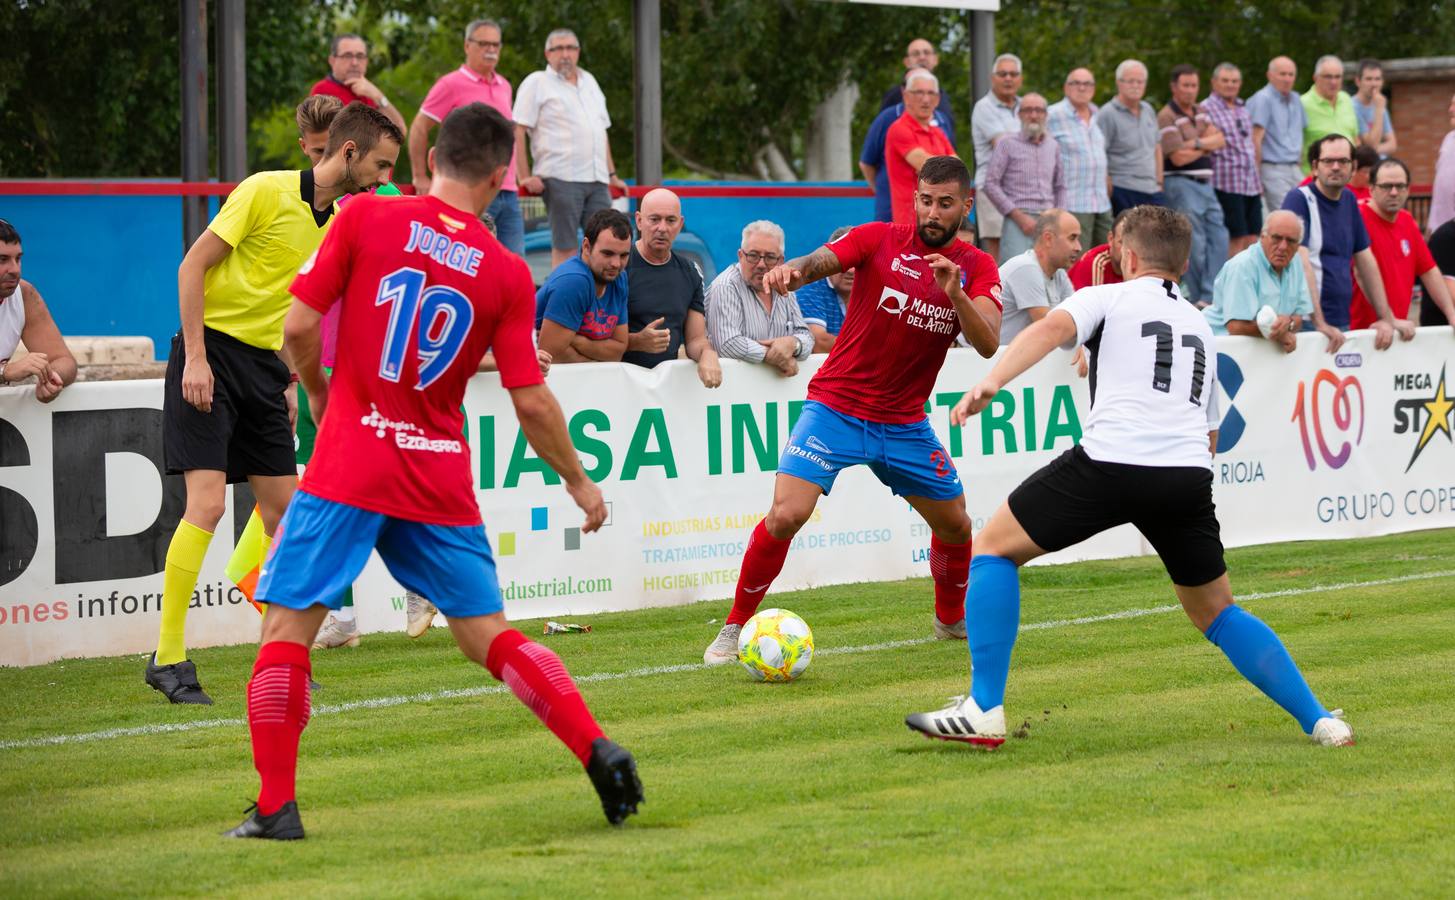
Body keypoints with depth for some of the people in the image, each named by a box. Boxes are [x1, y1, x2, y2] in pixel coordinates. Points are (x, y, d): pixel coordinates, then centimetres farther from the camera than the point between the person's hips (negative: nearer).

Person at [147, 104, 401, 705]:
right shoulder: (266, 191, -12)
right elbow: (193, 265, -12)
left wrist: (289, 382, 12)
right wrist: (195, 357, -18)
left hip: (264, 364, 7)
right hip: (211, 353, -7)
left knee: (284, 509, 5)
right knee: (207, 502, -15)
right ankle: (168, 658, -9)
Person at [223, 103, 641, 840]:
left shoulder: (365, 217, -4)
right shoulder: (507, 273, 0)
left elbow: (301, 324, -4)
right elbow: (531, 402, 0)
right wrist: (578, 483, 15)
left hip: (348, 467, -2)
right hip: (441, 479, 2)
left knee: (287, 623, 4)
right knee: (487, 633, 14)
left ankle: (276, 807, -3)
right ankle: (598, 750, 3)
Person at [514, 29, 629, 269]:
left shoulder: (589, 82, 22)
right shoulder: (537, 83, 2)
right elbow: (517, 132, -5)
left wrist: (612, 174, 23)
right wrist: (525, 177, -13)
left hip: (597, 179, 6)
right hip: (561, 178, -6)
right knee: (564, 248, -7)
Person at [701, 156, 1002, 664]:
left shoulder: (977, 268, 1)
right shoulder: (881, 240, -5)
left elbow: (988, 345, -14)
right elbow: (821, 260, -23)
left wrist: (954, 294, -32)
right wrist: (793, 270, -47)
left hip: (904, 423, 4)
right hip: (835, 408, -3)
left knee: (955, 525, 10)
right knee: (786, 515, -18)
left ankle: (952, 620, 39)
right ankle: (735, 628, -3)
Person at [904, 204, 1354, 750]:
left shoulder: (1108, 298, 15)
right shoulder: (1200, 327, 31)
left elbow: (1053, 326, -9)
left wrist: (991, 382, -22)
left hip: (1110, 462, -5)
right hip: (1189, 477, 5)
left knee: (994, 548, 12)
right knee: (1217, 614, 23)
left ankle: (984, 709, 1)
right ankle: (1319, 721, 15)